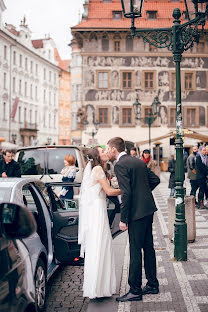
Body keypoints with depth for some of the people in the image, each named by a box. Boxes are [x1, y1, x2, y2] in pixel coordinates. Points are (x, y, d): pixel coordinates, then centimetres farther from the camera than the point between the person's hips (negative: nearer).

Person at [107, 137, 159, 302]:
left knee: (135, 251, -2)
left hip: (137, 212, -9)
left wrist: (123, 219, -17)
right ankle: (152, 284, 27)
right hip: (149, 209, 9)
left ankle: (135, 291, 4)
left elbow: (126, 193, -20)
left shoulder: (120, 165, -13)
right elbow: (155, 180, 16)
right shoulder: (139, 161, 13)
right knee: (148, 247, 16)